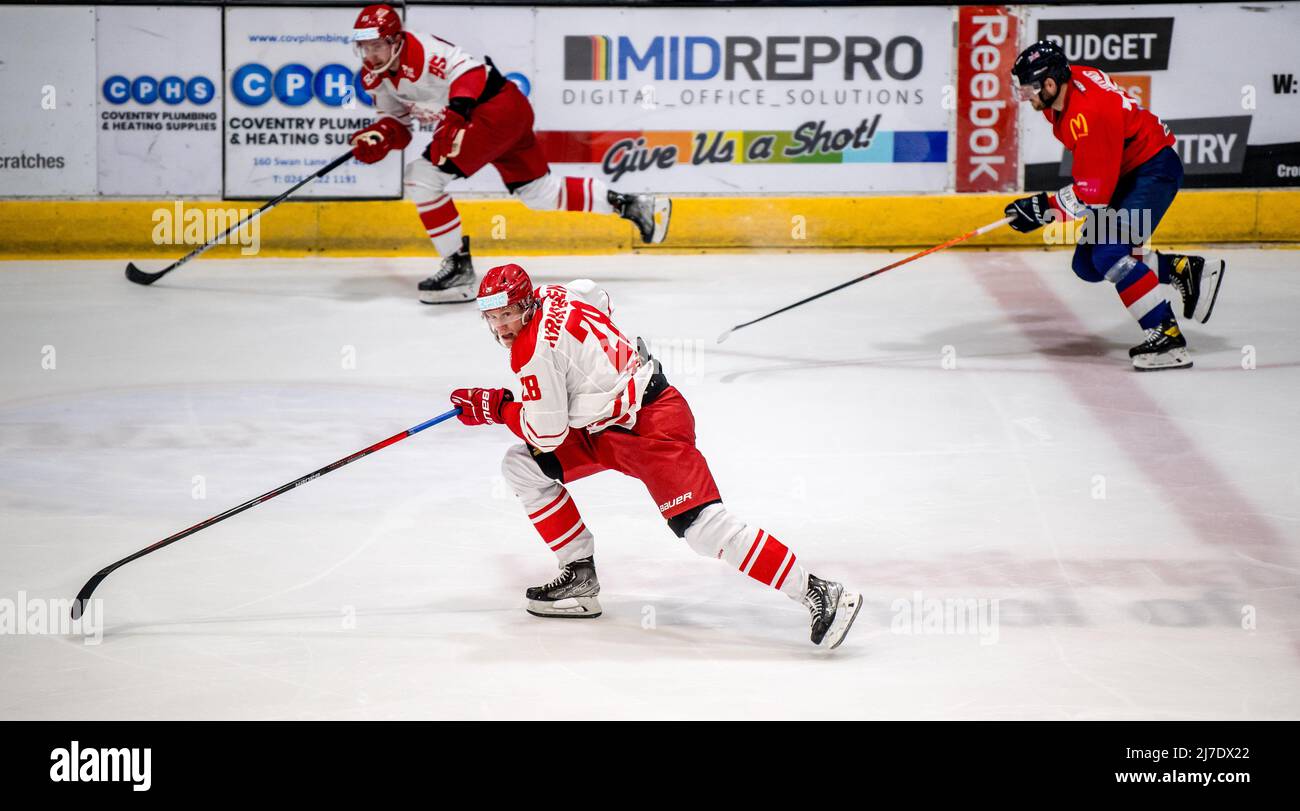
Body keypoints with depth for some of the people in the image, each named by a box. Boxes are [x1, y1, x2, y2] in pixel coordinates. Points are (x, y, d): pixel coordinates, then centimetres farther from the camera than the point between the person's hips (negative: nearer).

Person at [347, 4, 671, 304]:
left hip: (499, 106, -10)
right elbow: (397, 120, 14)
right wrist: (380, 136, -7)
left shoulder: (420, 50, -23)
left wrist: (456, 110, -43)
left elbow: (470, 70, -30)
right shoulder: (374, 77, 5)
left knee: (423, 175, -17)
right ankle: (632, 205, 27)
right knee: (541, 192, 18)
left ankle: (458, 267, -11)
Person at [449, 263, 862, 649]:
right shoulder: (548, 296, 4)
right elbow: (594, 294, 27)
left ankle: (817, 594, -22)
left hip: (652, 426, -11)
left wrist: (495, 407, -2)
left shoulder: (535, 350, -21)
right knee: (522, 466, 9)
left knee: (704, 527, -20)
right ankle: (580, 576, 13)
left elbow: (548, 433, -17)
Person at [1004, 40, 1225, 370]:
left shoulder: (1088, 115, -32)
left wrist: (1044, 209, -24)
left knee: (1110, 254, -25)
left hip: (1154, 169, -10)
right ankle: (1185, 270, 15)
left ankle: (1167, 337, -24)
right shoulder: (1069, 79, -4)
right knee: (1088, 264, 5)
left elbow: (1093, 192, -29)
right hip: (1124, 171, 10)